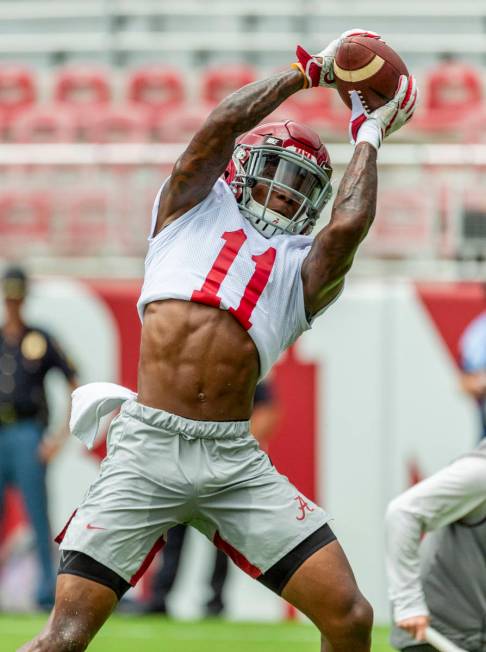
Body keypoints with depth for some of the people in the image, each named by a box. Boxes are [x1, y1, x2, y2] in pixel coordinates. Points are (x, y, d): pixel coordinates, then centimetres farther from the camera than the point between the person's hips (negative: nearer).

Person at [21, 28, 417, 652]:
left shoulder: (306, 267, 18)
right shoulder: (194, 207, 17)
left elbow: (350, 223, -2)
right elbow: (224, 123, 3)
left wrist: (368, 137, 13)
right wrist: (309, 70, 12)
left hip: (236, 461, 2)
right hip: (147, 449, -2)